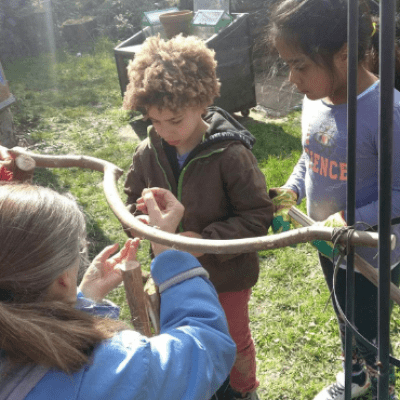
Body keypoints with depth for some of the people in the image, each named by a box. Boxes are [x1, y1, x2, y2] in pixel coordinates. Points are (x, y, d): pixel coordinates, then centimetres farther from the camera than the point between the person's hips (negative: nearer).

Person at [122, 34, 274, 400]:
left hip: (226, 275, -4)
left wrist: (208, 240, -31)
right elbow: (133, 201, 1)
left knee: (234, 339, 21)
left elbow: (258, 216, -23)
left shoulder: (231, 155, -28)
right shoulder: (148, 153, -13)